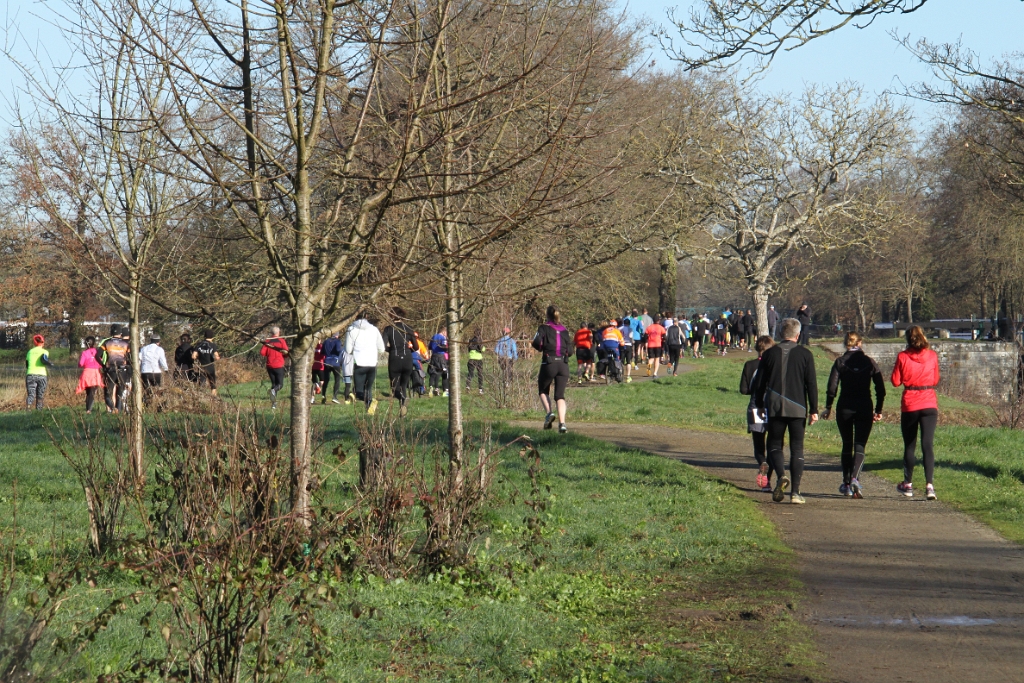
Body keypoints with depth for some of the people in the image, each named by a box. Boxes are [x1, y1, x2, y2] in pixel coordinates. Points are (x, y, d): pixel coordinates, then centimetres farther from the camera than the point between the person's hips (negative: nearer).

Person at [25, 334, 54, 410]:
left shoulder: (30, 352, 13)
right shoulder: (44, 351, 3)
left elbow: (27, 365, 18)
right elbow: (43, 359, -16)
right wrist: (50, 364, 0)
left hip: (30, 375, 1)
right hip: (41, 375, -1)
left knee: (30, 394, -8)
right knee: (40, 396, 10)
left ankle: (29, 406, -36)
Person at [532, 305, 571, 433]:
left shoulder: (544, 328, 1)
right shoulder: (564, 330, 12)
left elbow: (537, 342, -15)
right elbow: (569, 351, 11)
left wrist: (542, 348, 6)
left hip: (549, 364, -3)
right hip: (563, 364, 3)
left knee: (543, 391, 19)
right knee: (560, 395, 2)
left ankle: (549, 412, -5)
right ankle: (562, 423, -16)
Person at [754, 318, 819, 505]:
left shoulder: (770, 354, 2)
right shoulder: (805, 354, -2)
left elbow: (760, 383, 7)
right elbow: (811, 384, -3)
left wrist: (760, 405, 19)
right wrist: (813, 410, 2)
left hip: (775, 408, 1)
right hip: (797, 409, -1)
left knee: (774, 445, 12)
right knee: (797, 449, 5)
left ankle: (781, 475, -15)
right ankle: (795, 491, -1)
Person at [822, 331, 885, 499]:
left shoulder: (840, 362, -2)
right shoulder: (869, 362, 1)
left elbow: (832, 387, -9)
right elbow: (880, 389, 1)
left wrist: (828, 407, 0)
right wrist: (878, 410, 9)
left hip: (844, 408, 0)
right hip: (864, 408, 0)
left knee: (847, 445, 14)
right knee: (860, 446, 0)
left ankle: (846, 483, 17)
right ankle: (855, 478, -23)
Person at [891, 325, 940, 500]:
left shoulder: (903, 357, -5)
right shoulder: (932, 356, 0)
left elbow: (896, 381, -1)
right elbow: (935, 381, 11)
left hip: (909, 406, -1)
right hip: (929, 405, 1)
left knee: (909, 446, 13)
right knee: (928, 445, -4)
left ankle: (908, 485, 22)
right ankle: (929, 485, -17)